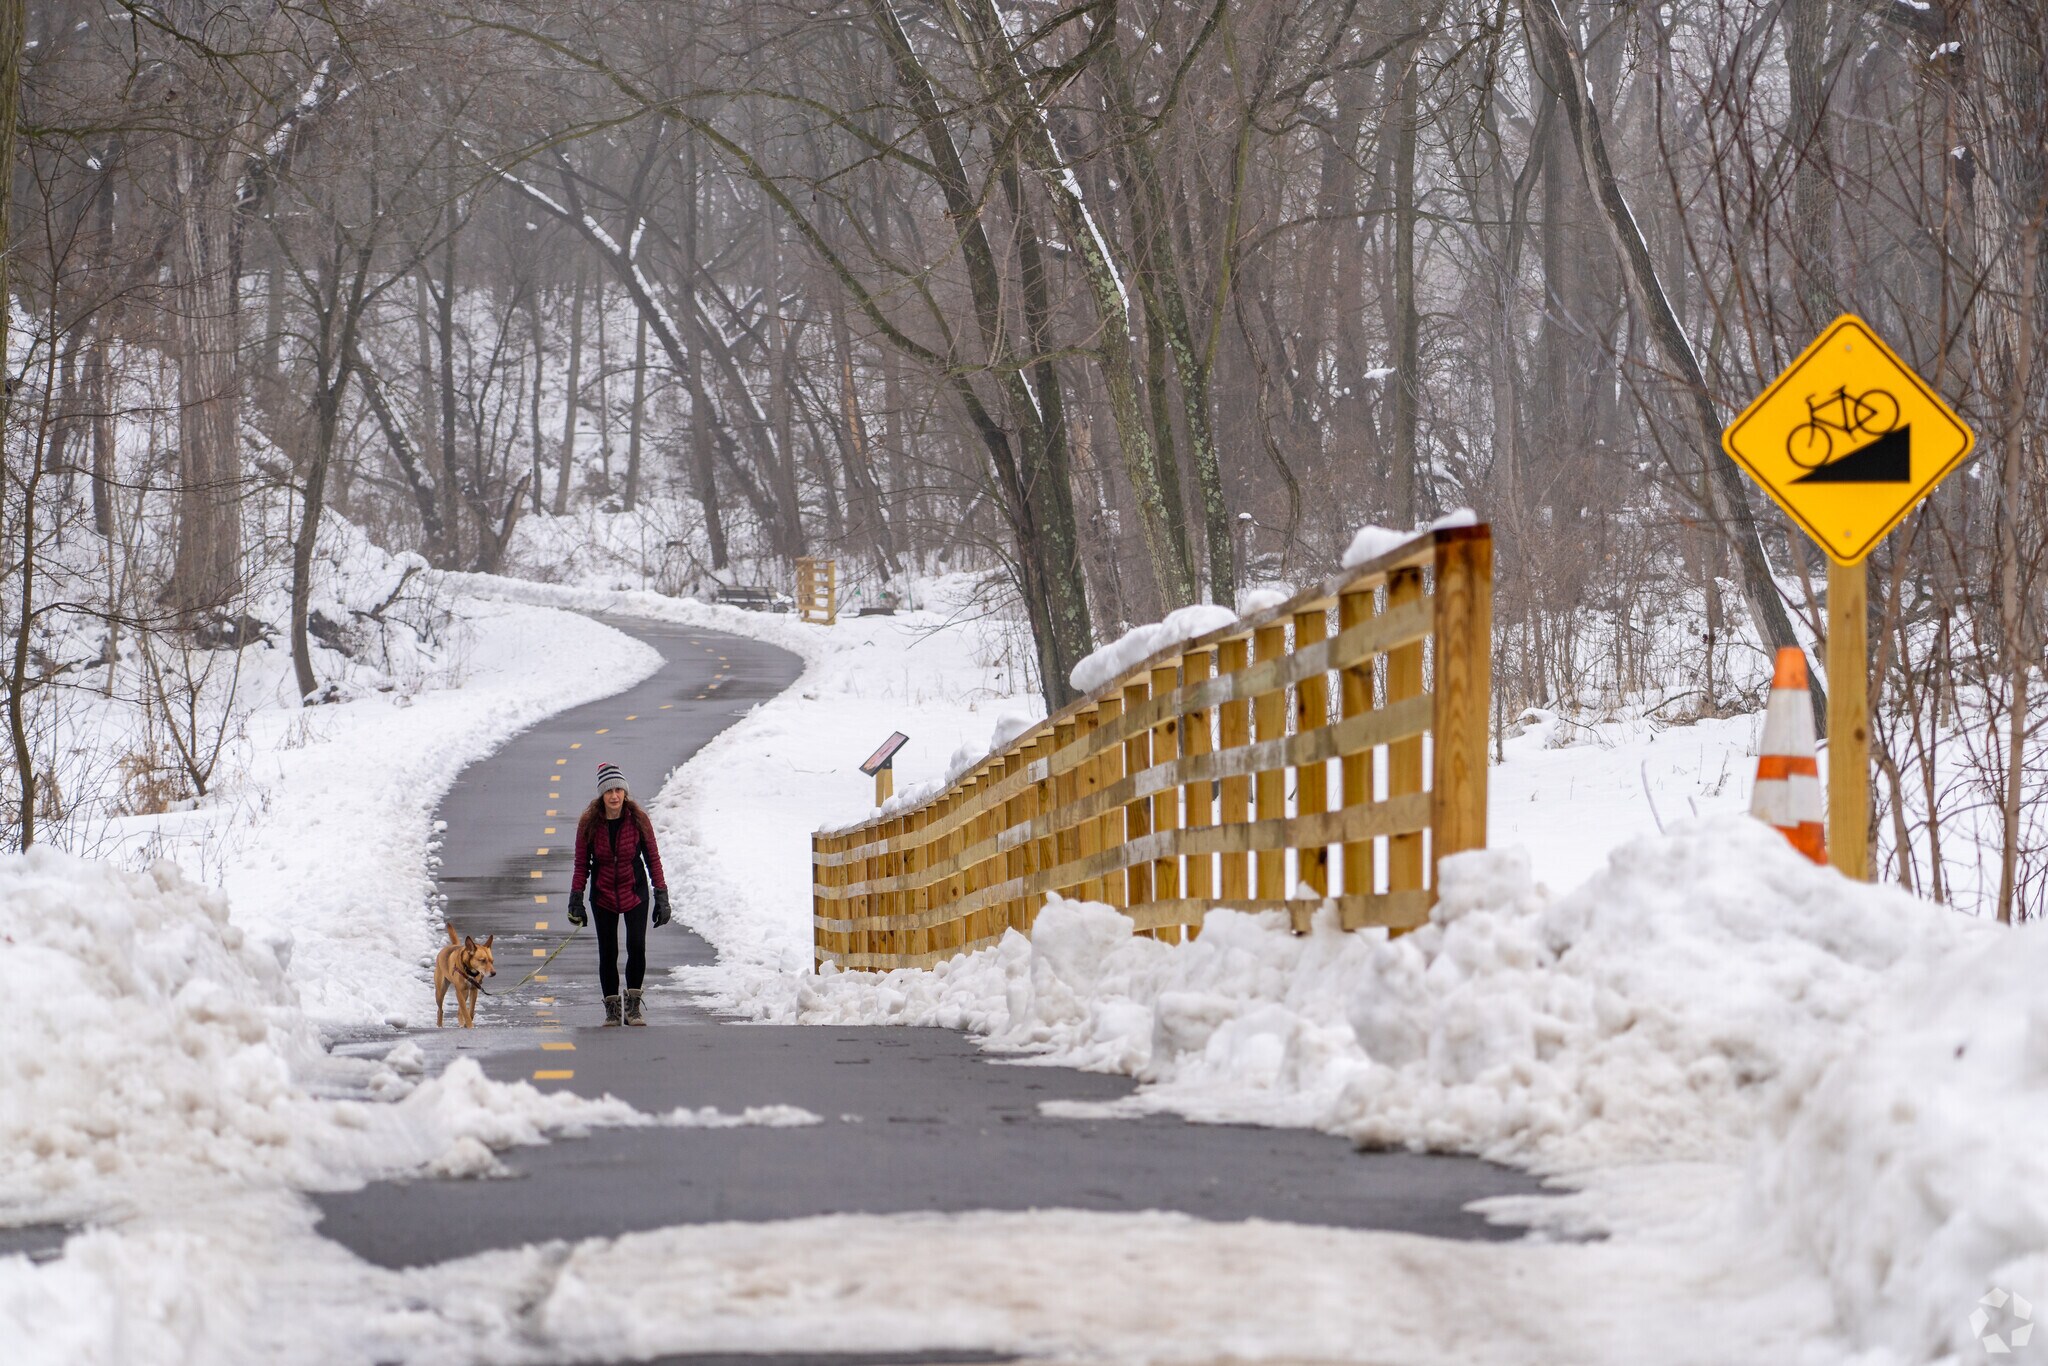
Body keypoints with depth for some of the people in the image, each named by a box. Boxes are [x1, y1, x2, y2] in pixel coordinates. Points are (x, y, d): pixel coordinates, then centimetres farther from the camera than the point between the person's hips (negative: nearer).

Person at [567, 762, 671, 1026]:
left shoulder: (638, 819, -8)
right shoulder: (589, 823, -8)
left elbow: (652, 859, -1)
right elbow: (581, 864, 0)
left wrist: (661, 897, -3)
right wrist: (576, 900, -2)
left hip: (635, 891, -1)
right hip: (603, 894, 1)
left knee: (637, 946, -13)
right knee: (607, 952, 2)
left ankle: (633, 1006, -1)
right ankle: (612, 1009, 13)